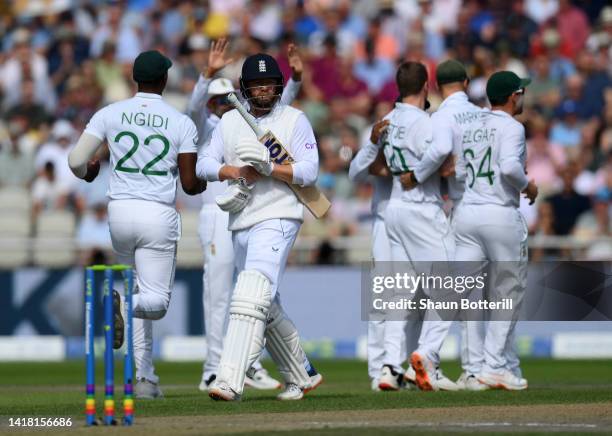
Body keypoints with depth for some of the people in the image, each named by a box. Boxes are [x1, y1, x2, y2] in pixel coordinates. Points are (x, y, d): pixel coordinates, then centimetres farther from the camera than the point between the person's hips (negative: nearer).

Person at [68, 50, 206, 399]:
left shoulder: (110, 114, 2)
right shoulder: (182, 123, -3)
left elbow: (77, 161, -2)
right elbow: (190, 184, -3)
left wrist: (87, 172, 23)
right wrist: (202, 185, 21)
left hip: (119, 212, 3)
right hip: (159, 214, -3)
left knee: (139, 292, 19)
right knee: (157, 301, 1)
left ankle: (145, 377, 12)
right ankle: (120, 302, -34)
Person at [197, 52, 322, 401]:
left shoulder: (294, 120, 0)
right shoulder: (230, 121, 14)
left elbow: (309, 172, -8)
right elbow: (205, 164, 5)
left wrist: (268, 167, -22)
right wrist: (238, 172, -14)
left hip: (278, 218, -7)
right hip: (241, 224, 7)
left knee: (252, 294, -22)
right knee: (267, 307, 14)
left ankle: (231, 382, -33)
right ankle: (302, 377, 30)